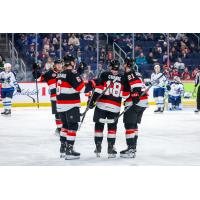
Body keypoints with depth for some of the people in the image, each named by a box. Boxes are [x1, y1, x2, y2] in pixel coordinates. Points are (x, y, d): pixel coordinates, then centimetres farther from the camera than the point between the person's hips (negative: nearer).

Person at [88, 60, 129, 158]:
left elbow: (98, 88, -9)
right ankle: (110, 147, 3)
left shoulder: (105, 74, 0)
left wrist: (93, 100, -7)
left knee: (99, 125, 9)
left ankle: (98, 146, 8)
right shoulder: (123, 78, 5)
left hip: (101, 105, -1)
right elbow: (126, 93, 7)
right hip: (115, 107, 1)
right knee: (112, 126, 9)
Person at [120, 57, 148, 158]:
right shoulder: (135, 73, 24)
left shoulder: (130, 73, -8)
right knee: (134, 124, 18)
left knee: (129, 124, -9)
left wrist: (135, 95, -30)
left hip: (135, 102, -10)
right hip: (143, 102, 10)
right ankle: (133, 147, 22)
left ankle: (131, 149, -14)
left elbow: (136, 84, -23)